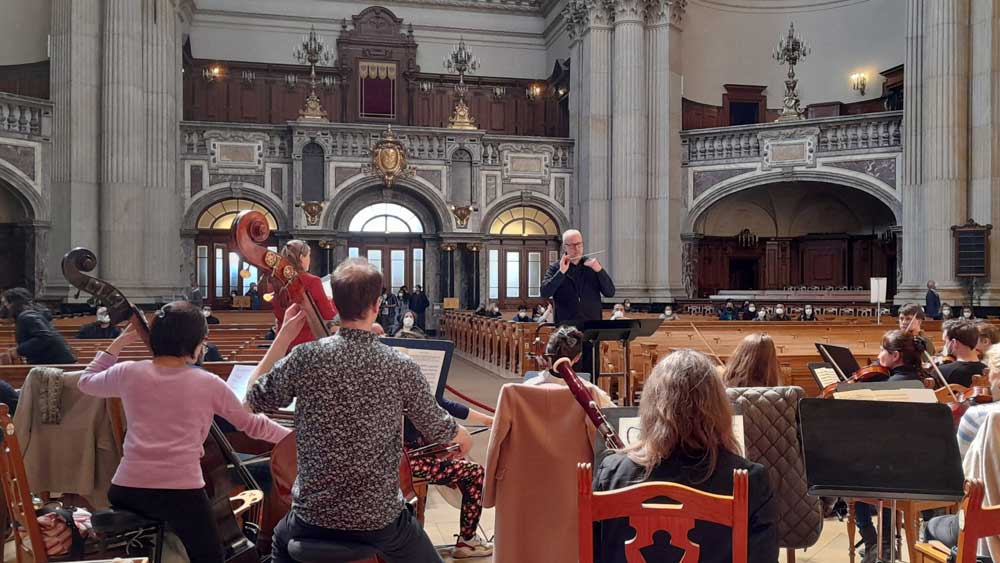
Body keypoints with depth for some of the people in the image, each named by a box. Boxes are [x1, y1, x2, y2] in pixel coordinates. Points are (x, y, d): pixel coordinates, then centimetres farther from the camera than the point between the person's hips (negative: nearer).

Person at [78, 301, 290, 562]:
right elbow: (253, 424, 8)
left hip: (126, 490, 4)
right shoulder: (209, 383, -1)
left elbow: (86, 382, 26)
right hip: (182, 491, -3)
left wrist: (117, 344, 26)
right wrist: (292, 436, 22)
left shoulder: (129, 373, 4)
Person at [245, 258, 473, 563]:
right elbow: (439, 431, -1)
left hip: (314, 514, 2)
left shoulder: (305, 357, -14)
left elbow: (253, 400, 3)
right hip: (379, 517, -2)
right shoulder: (402, 367, -14)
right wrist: (464, 435, 22)